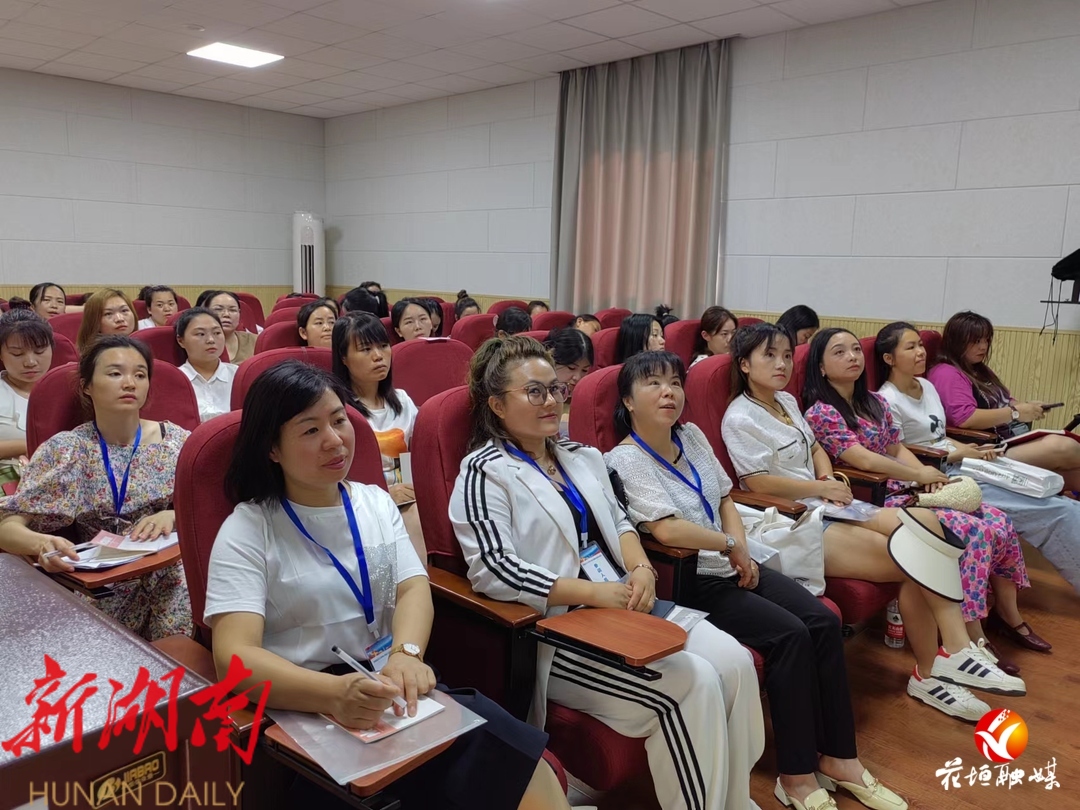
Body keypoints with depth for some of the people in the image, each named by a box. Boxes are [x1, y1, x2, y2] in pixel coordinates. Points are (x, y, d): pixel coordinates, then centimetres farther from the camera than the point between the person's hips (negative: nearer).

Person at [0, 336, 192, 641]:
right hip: (101, 583, 0)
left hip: (174, 573, 0)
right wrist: (41, 543, -28)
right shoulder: (65, 450, 0)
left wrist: (174, 516, -19)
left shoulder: (177, 441, 2)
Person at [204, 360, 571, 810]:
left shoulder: (375, 502, 11)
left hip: (388, 684, 5)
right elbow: (234, 656, -17)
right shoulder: (246, 530, -5)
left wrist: (406, 654, -22)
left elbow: (415, 588, 1)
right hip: (306, 709, -5)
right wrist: (334, 693, -35)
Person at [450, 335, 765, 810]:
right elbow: (494, 570, -19)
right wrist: (599, 593, -22)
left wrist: (641, 570, -6)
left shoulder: (581, 456, 15)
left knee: (733, 660, -10)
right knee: (691, 684, -21)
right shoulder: (485, 473, -9)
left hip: (621, 607, 7)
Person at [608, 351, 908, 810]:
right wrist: (731, 545, -13)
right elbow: (666, 530, -26)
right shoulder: (624, 461, -15)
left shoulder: (692, 436, 9)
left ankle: (838, 757, 3)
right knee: (789, 634, -22)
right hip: (688, 582, -7)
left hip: (730, 567, 8)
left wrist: (743, 552, 0)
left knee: (823, 621, -9)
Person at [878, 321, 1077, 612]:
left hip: (959, 469, 8)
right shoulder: (888, 401, -13)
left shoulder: (927, 386, 12)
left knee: (1063, 507, -5)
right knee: (1054, 512, -13)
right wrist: (957, 455, -11)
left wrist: (971, 448, 1)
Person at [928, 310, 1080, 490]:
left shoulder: (981, 370, 24)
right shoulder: (946, 374, -9)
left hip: (1016, 440, 10)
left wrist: (1025, 406, 6)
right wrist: (1015, 413, -17)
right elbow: (964, 418, -22)